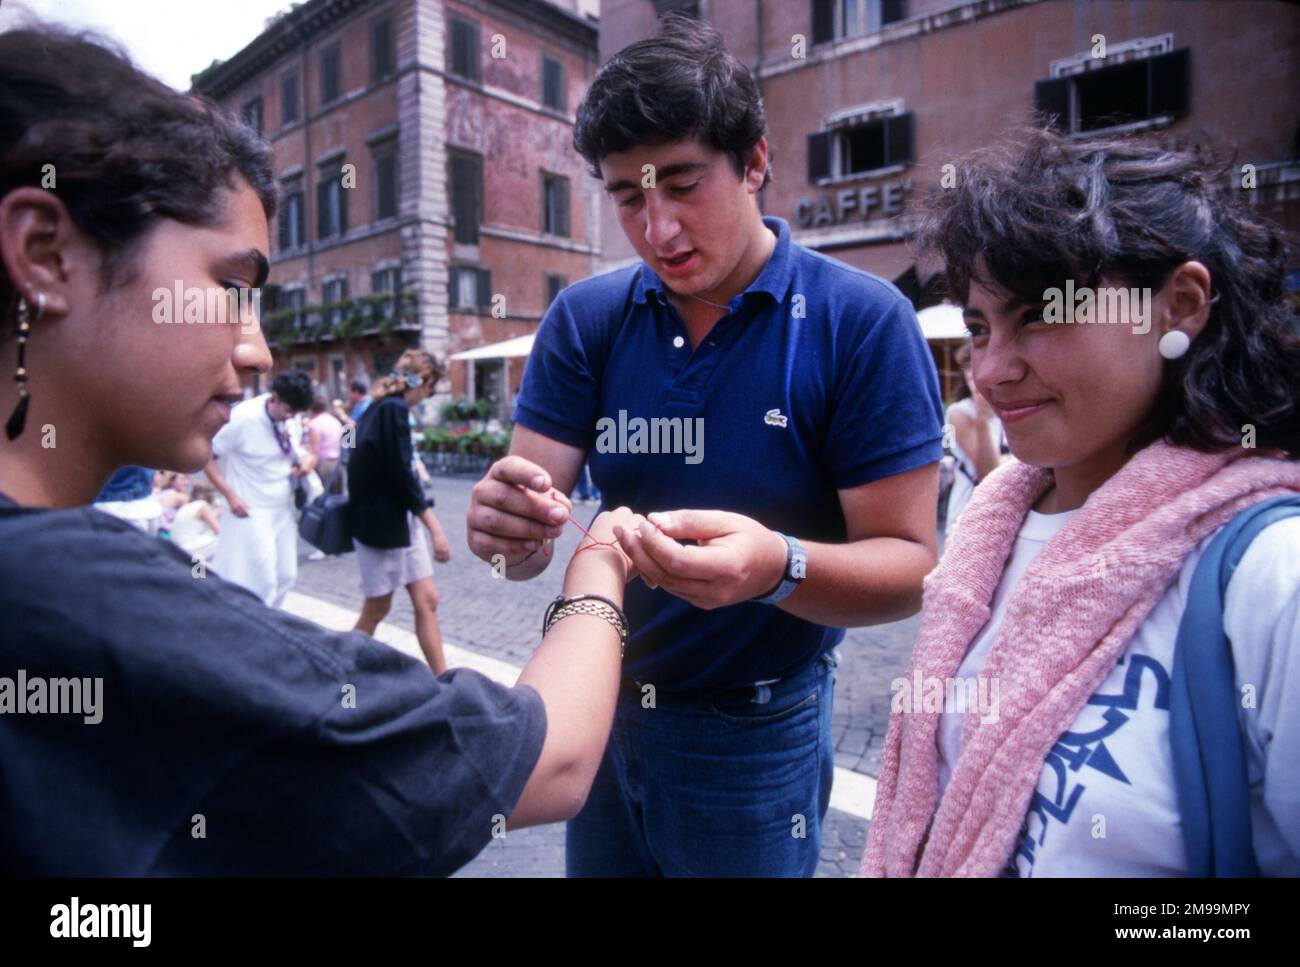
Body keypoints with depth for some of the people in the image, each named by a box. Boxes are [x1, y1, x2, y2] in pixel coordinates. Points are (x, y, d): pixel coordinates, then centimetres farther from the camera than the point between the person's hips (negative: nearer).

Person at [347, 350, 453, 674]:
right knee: (378, 609, 5)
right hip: (382, 523, -9)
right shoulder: (394, 409, -16)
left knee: (426, 601, 6)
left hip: (402, 520, 9)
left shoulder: (381, 408, 12)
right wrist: (436, 529, -22)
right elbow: (402, 475, -21)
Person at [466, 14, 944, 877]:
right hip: (605, 709, 4)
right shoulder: (585, 319, -5)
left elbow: (908, 566, -16)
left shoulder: (864, 321, -15)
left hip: (757, 737, -3)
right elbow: (527, 544, -8)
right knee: (594, 858, 23)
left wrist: (778, 568, -36)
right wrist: (508, 526, -31)